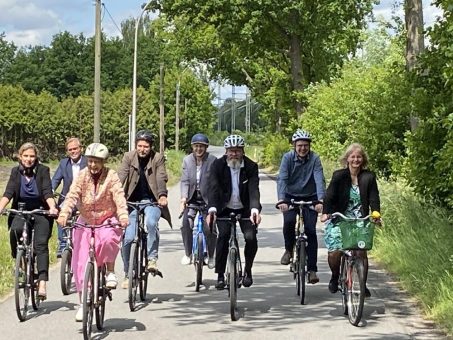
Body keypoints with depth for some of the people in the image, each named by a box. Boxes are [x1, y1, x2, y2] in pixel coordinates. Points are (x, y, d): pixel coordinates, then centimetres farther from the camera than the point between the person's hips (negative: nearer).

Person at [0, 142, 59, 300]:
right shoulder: (16, 172, 4)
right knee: (15, 230, -29)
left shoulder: (42, 170, -4)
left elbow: (47, 192, -13)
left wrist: (52, 208, -32)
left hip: (41, 212, -2)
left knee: (41, 245, -17)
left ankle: (42, 283, -22)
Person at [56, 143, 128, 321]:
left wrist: (123, 216, -41)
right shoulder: (82, 175, -6)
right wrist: (64, 214, -36)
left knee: (108, 239, -36)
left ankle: (110, 272, -9)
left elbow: (119, 197, -23)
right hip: (85, 221, 2)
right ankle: (83, 303, 6)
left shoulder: (111, 176, -11)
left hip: (108, 219, -2)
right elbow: (72, 195, -18)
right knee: (79, 261, -4)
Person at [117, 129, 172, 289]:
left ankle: (152, 259, -22)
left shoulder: (158, 158, -2)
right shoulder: (129, 157, 0)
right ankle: (128, 274, 13)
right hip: (133, 202, 2)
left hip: (152, 201, -2)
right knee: (127, 238, -5)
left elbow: (161, 178, -15)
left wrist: (162, 195, -35)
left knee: (151, 222, -34)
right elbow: (120, 177, -13)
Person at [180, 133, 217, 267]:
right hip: (192, 197, 2)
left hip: (208, 198, -2)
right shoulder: (187, 160, 0)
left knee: (209, 228, -10)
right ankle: (188, 253, 5)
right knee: (186, 223, -14)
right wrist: (184, 197, -19)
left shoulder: (213, 160, -9)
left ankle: (211, 256, 12)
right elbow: (185, 181, -4)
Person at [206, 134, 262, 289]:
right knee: (223, 235, -21)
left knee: (251, 237, -16)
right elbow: (213, 188, -23)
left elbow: (254, 189, -23)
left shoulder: (251, 166, -12)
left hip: (245, 208, 0)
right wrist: (212, 209, -40)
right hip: (225, 208, 0)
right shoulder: (218, 165, -12)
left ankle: (248, 270, 10)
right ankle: (220, 275, -9)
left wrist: (255, 210, -42)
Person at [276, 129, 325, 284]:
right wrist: (281, 200, -37)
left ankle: (312, 269, -3)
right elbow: (281, 179, -22)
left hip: (310, 198, 0)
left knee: (310, 230, -9)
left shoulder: (314, 159, -12)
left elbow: (319, 180, -22)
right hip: (291, 197, 0)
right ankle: (289, 249, 3)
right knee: (289, 222, -26)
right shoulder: (288, 157, -12)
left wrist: (321, 200, -38)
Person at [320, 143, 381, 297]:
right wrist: (326, 212, -24)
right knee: (334, 252, -13)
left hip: (360, 221, 1)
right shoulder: (339, 176, -3)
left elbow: (374, 198, -4)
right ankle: (335, 277, 17)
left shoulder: (369, 177, 1)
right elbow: (330, 196, -8)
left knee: (362, 252, -10)